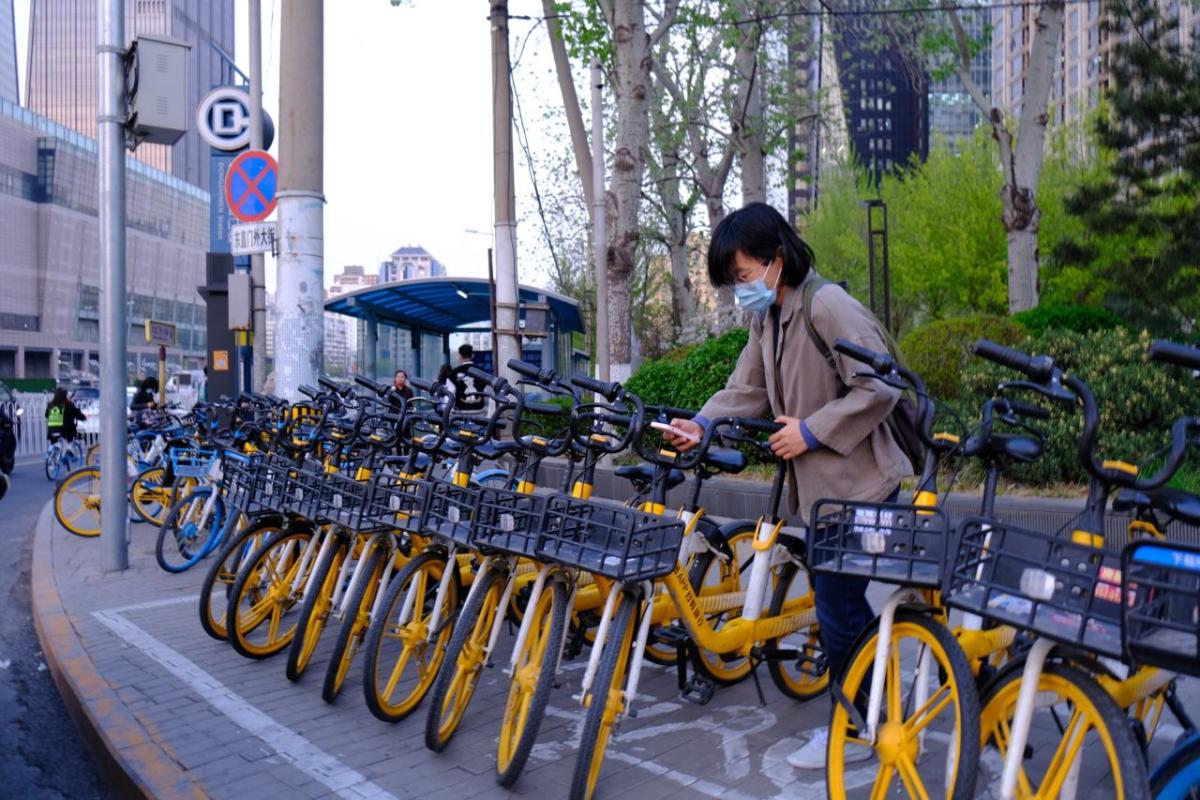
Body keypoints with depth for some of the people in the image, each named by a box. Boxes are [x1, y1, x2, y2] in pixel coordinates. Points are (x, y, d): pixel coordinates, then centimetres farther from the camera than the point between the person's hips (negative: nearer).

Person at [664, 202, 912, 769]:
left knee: (838, 606, -3)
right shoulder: (767, 318, 9)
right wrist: (701, 424, -8)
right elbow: (747, 389, 8)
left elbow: (879, 389, -22)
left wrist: (810, 431, -20)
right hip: (816, 486, 9)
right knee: (836, 601, 16)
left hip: (856, 484, -9)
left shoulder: (828, 306, -20)